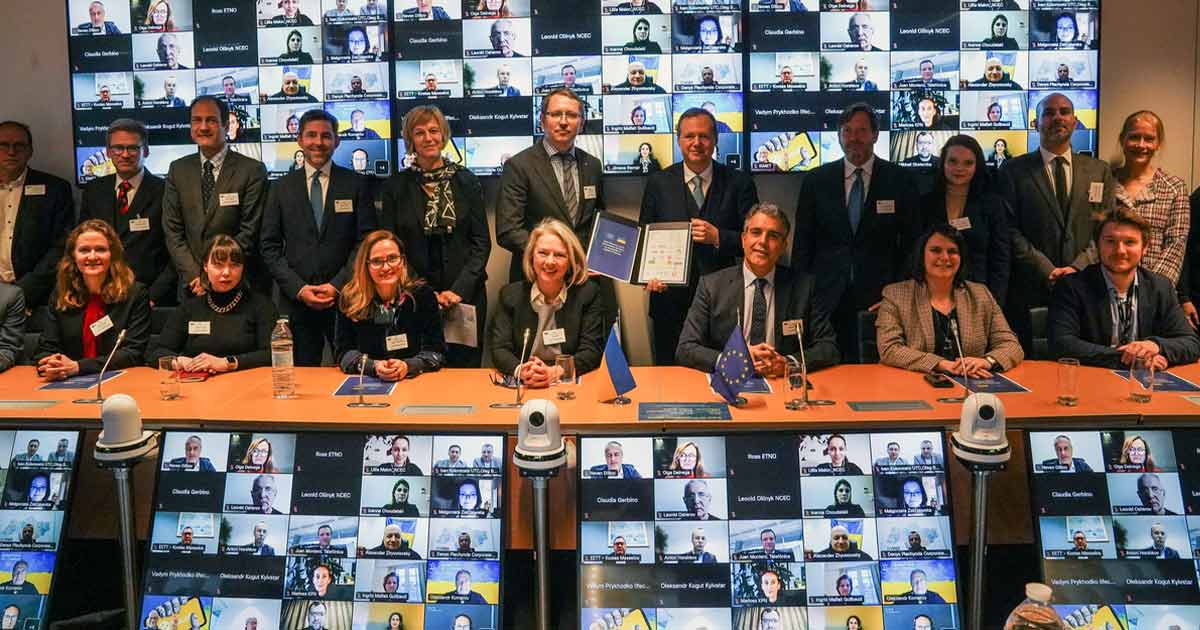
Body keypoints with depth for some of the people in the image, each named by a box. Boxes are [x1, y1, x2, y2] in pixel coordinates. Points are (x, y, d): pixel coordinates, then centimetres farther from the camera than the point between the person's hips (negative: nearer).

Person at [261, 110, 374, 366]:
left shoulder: (356, 184, 4)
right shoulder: (282, 188, 9)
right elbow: (270, 246, 6)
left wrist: (338, 285, -9)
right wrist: (298, 288, -6)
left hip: (345, 296, -1)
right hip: (297, 299, 1)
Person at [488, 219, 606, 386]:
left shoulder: (589, 293, 1)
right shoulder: (511, 295, 5)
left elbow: (592, 351, -5)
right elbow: (499, 349, 0)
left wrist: (554, 373, -22)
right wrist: (520, 371, -23)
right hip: (523, 389, 1)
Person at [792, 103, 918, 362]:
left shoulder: (900, 181, 3)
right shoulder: (816, 180, 5)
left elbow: (910, 243, 6)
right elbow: (803, 242, 7)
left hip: (880, 296, -1)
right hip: (827, 298, 1)